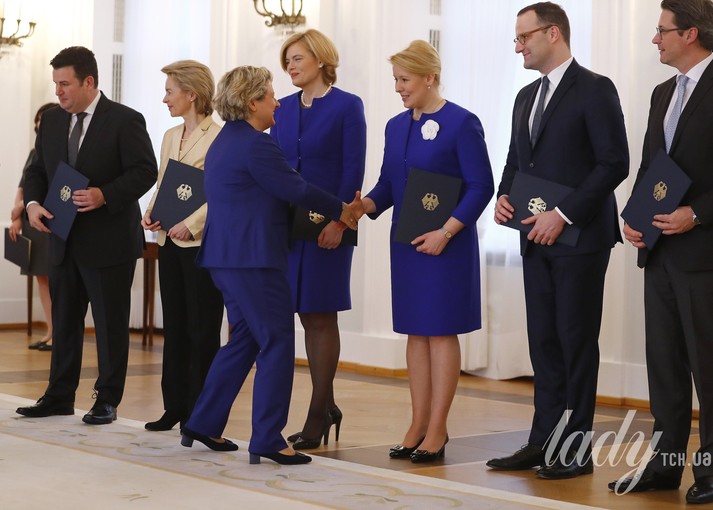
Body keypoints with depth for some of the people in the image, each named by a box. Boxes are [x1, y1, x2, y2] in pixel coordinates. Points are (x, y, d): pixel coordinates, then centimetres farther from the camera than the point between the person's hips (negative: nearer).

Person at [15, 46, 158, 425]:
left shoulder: (125, 121, -9)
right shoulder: (52, 121, 10)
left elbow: (145, 171, -13)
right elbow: (37, 170, 15)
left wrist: (104, 195, -25)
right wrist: (33, 202, -5)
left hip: (109, 241, -6)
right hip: (65, 241, 6)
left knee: (111, 324, 3)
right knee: (64, 321, 12)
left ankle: (107, 400, 12)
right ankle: (59, 396, 21)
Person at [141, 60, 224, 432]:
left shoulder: (218, 138, -12)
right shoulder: (170, 137, 14)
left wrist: (190, 224, -22)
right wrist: (150, 214, 2)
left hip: (202, 244, -8)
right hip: (169, 242, 8)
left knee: (202, 329, 1)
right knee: (174, 327, 11)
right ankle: (176, 406, 19)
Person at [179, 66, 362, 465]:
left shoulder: (227, 141, 17)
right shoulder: (255, 144, -15)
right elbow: (296, 190, -13)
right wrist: (341, 210, 1)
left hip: (228, 256, 10)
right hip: (253, 259, -10)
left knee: (245, 340, 17)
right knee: (277, 343, -4)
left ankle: (204, 424, 22)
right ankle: (268, 439, -2)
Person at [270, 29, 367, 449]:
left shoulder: (347, 106, -4)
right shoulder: (285, 108, 12)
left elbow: (354, 169, -9)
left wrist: (338, 221, -17)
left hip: (327, 225, -5)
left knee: (321, 317, -1)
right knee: (308, 317, 8)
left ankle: (318, 416, 5)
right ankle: (327, 406, 20)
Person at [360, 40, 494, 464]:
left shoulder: (461, 123, -9)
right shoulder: (397, 126, 11)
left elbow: (481, 186, -12)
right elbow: (388, 185, 13)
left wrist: (446, 231, -19)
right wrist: (366, 206, -8)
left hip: (446, 244, -6)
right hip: (407, 243, 7)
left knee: (441, 332, -1)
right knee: (416, 334, 9)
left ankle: (437, 430, 4)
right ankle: (419, 425, 16)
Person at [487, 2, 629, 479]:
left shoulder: (594, 89, -8)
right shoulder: (527, 96, 16)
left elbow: (615, 163, -14)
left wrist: (564, 215, -18)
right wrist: (504, 196, 2)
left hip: (579, 238, -7)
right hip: (537, 238, 7)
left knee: (576, 339, -2)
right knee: (543, 339, 9)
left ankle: (576, 449, 4)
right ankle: (545, 440, 15)